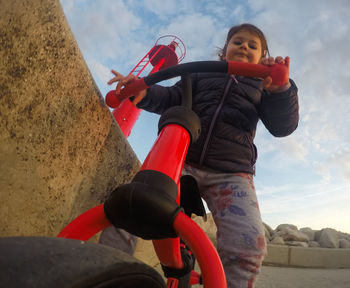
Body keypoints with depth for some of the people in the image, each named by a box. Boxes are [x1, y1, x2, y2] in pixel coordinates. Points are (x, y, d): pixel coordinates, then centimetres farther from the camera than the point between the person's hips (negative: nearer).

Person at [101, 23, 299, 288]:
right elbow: (171, 99, 10)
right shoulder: (201, 75, 23)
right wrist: (143, 91, -13)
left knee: (249, 245, -25)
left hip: (232, 173, 0)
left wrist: (281, 90, -15)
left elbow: (283, 126, 7)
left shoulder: (261, 85, 22)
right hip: (183, 161, 1)